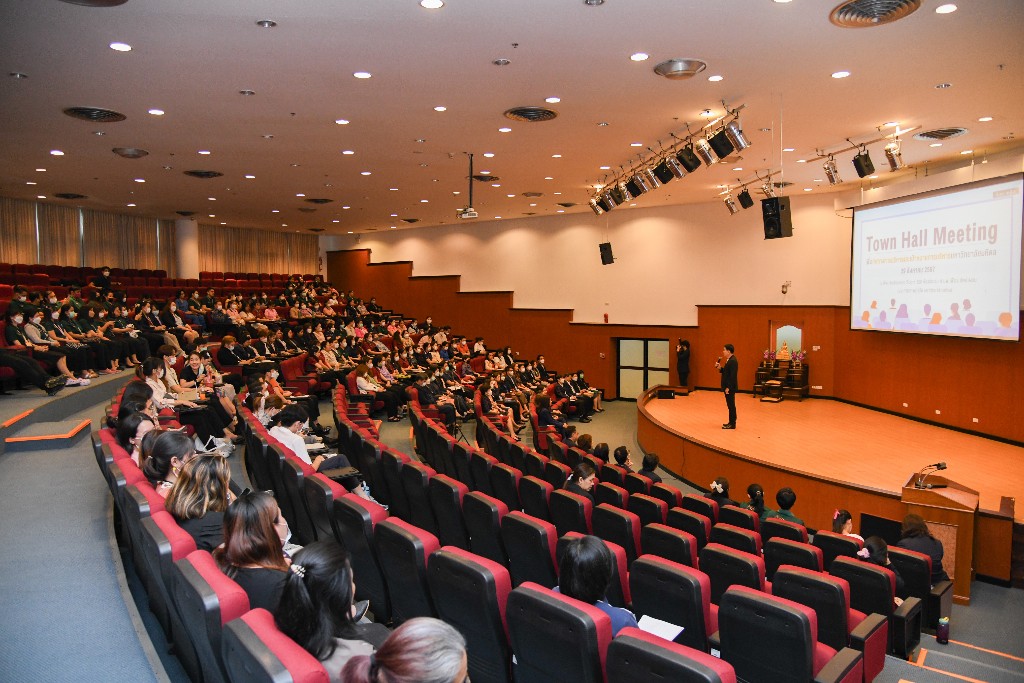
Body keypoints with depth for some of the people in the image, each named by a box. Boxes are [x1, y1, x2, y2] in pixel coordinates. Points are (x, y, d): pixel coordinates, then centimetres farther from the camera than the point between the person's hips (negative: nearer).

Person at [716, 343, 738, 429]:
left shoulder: (733, 361, -19)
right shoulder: (729, 360, 12)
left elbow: (733, 376, -23)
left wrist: (728, 387, -23)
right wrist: (720, 368, 3)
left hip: (730, 387, -10)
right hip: (728, 387, 10)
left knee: (731, 405, -2)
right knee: (730, 405, 15)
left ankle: (732, 424, 4)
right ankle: (731, 422, 23)